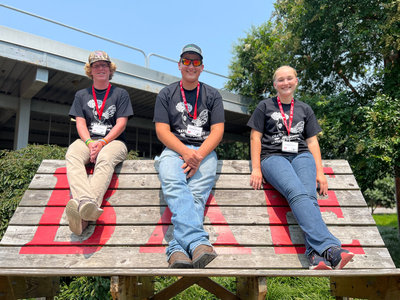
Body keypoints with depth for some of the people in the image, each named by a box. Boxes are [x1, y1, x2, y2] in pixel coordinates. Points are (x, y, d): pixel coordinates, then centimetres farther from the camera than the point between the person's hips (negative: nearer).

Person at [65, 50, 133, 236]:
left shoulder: (121, 94, 14)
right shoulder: (81, 95, 21)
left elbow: (121, 124, 1)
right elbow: (80, 124, 8)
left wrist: (102, 143, -15)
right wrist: (90, 143, -14)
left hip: (113, 141, -2)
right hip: (87, 140, 2)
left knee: (105, 158, -37)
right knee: (72, 154, -33)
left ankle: (85, 212, -57)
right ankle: (85, 203, -57)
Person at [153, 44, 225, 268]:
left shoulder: (212, 95, 15)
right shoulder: (167, 94, 15)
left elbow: (217, 131, 5)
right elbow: (162, 131, 3)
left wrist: (199, 155, -14)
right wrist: (186, 152, -14)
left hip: (204, 151, 1)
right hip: (174, 149, 0)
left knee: (197, 192, -29)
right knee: (173, 184, -34)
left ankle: (178, 248, -40)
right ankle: (198, 242, -49)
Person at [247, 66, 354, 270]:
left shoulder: (305, 110, 23)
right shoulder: (265, 106, 15)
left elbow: (312, 141, 17)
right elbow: (255, 138, 7)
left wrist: (319, 172, 5)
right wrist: (256, 169, -5)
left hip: (301, 155, 3)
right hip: (273, 156, -3)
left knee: (309, 196, -27)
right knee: (297, 193, -32)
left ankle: (316, 255, -40)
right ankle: (330, 247, -44)